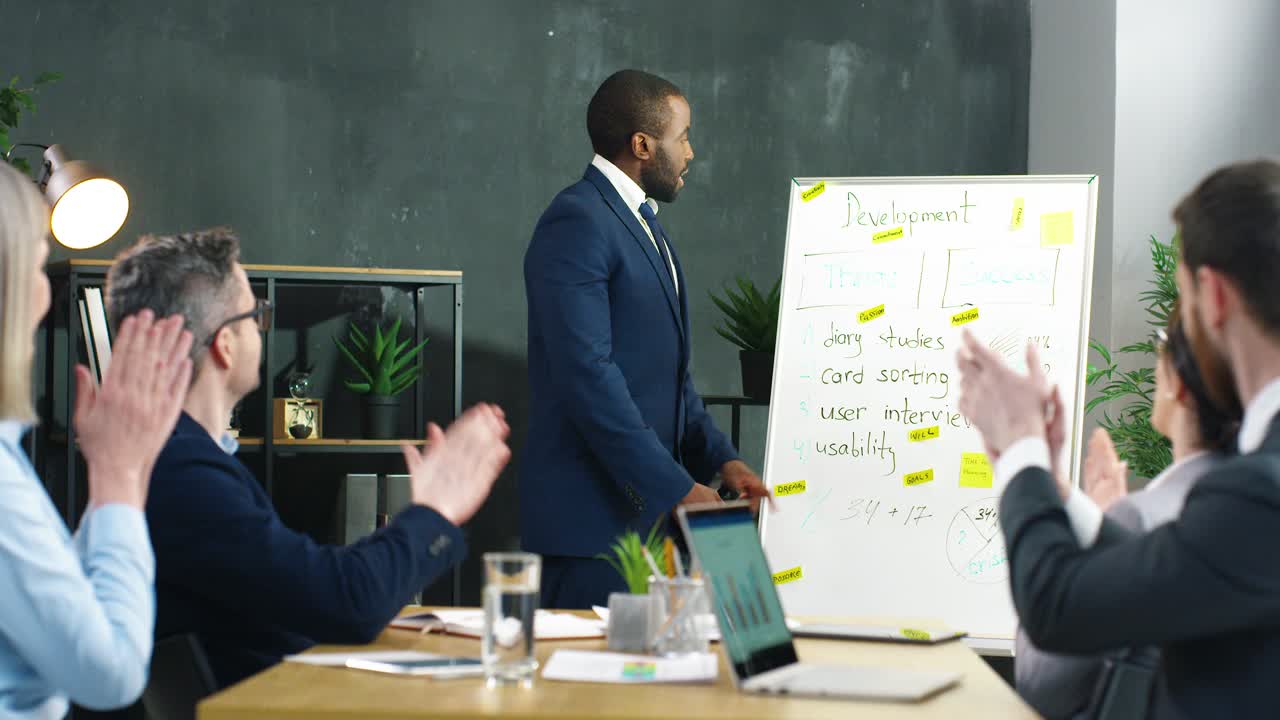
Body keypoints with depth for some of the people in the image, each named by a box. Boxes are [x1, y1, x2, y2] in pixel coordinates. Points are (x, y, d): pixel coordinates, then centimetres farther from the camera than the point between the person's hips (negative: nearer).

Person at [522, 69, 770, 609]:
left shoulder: (643, 226, 20)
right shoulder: (577, 223, -13)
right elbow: (587, 373, -21)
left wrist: (720, 460, 10)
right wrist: (674, 488, -22)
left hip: (648, 513, 9)